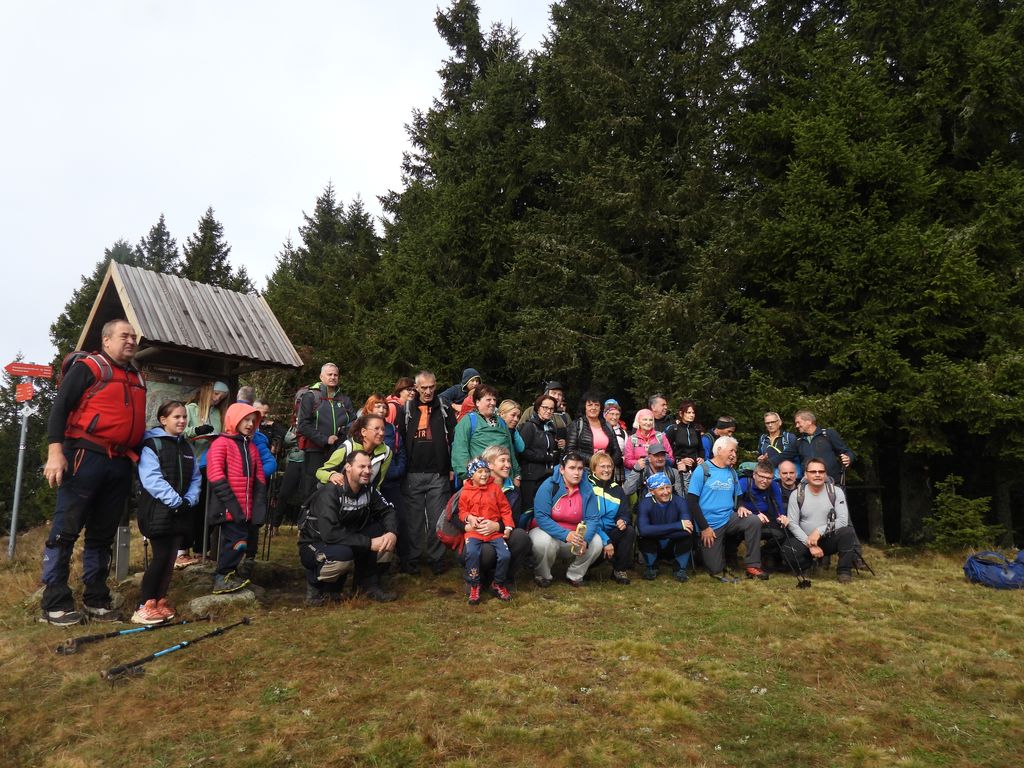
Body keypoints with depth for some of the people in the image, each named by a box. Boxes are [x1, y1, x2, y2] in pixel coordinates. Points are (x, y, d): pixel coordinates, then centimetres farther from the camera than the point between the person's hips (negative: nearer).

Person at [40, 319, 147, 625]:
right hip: (86, 458, -7)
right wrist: (55, 451, -17)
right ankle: (54, 604, 3)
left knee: (103, 534, 11)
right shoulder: (88, 368, -2)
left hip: (121, 464, 7)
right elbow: (59, 407, -8)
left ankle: (96, 600, 19)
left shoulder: (137, 378, 19)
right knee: (66, 530, -3)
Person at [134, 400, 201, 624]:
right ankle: (145, 606, 0)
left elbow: (195, 477, 13)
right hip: (157, 511, -7)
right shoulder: (151, 444, -7)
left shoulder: (186, 447, 15)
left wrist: (189, 500, -5)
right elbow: (152, 479, -17)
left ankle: (160, 601, 17)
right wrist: (176, 501, -18)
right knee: (161, 556, -9)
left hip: (180, 511, 7)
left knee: (171, 557, 8)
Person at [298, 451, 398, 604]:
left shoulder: (368, 489, -4)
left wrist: (392, 533, -26)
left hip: (348, 542, 7)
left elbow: (388, 511, -3)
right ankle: (315, 584, -7)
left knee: (384, 530, -13)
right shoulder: (330, 492, -25)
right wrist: (369, 543, -33)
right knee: (342, 554, -38)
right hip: (315, 545, -7)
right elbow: (330, 533, -35)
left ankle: (369, 584, 1)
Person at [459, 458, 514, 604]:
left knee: (505, 554, -18)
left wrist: (508, 527, -1)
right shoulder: (466, 492, 5)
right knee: (472, 553, -30)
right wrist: (470, 518, -11)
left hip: (495, 530, 1)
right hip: (474, 531, -1)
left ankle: (499, 584, 11)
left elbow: (505, 509, 9)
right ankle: (474, 586, -8)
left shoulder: (495, 488, 7)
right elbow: (462, 511, 10)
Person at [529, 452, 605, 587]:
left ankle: (574, 575, 6)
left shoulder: (587, 489, -6)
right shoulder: (549, 485, -17)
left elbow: (593, 519, -9)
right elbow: (541, 517, -24)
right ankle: (542, 575, -4)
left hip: (576, 535, 4)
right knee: (543, 541, -35)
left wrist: (585, 539, -30)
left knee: (597, 542, -19)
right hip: (548, 532, -3)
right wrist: (566, 534, -35)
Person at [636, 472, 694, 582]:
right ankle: (651, 566, -1)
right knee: (644, 536, -32)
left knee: (687, 534, -30)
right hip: (653, 547, 0)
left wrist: (656, 532, -33)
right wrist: (677, 525, -38)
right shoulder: (645, 504, -19)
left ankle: (681, 568, -4)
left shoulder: (679, 502, -15)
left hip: (674, 546, 0)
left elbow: (687, 529, -31)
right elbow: (643, 530, -38)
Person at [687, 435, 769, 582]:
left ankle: (753, 566, -15)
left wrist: (740, 508, -5)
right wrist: (704, 527, -14)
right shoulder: (703, 470, -8)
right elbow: (691, 500, -12)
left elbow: (737, 496, 19)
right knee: (716, 570, -6)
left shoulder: (732, 472, 9)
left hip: (729, 519, 5)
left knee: (754, 521, -24)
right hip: (710, 525, -4)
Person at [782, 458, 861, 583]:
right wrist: (810, 544, -18)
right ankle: (808, 565, 7)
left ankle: (844, 571, -10)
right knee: (788, 553, -29)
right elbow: (792, 524, -8)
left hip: (830, 539, 0)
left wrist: (819, 531, -22)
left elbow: (843, 520, -13)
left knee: (848, 532, -30)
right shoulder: (797, 494, -5)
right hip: (805, 540, 0)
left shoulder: (836, 492, -5)